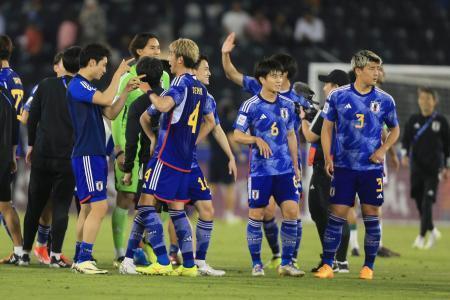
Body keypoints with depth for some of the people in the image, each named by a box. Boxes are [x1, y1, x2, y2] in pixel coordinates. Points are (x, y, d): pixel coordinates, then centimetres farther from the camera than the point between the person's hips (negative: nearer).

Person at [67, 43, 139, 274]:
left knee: (88, 208, 12)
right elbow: (107, 99, -24)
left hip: (95, 155, 10)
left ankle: (79, 259, 15)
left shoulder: (88, 88, 18)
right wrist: (118, 74, -12)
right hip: (86, 155, -10)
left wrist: (126, 91, 10)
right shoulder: (77, 86, -12)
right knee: (99, 206, -15)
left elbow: (110, 113, 20)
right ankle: (84, 260, -15)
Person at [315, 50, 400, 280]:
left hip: (372, 168, 1)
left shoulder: (384, 100, 2)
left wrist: (383, 149, -3)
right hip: (344, 167, -1)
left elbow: (395, 129, 14)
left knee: (371, 216, 2)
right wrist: (328, 158, -3)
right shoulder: (338, 96, 0)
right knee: (336, 215, -3)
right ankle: (327, 265, 3)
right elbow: (327, 127, 6)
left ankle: (368, 267, 12)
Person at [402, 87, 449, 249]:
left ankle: (422, 236, -12)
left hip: (433, 168, -3)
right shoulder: (413, 120, 6)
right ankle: (432, 231, 27)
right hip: (417, 167, 3)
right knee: (419, 202, 7)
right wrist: (405, 155, -10)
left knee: (427, 202, -11)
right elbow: (406, 140, 10)